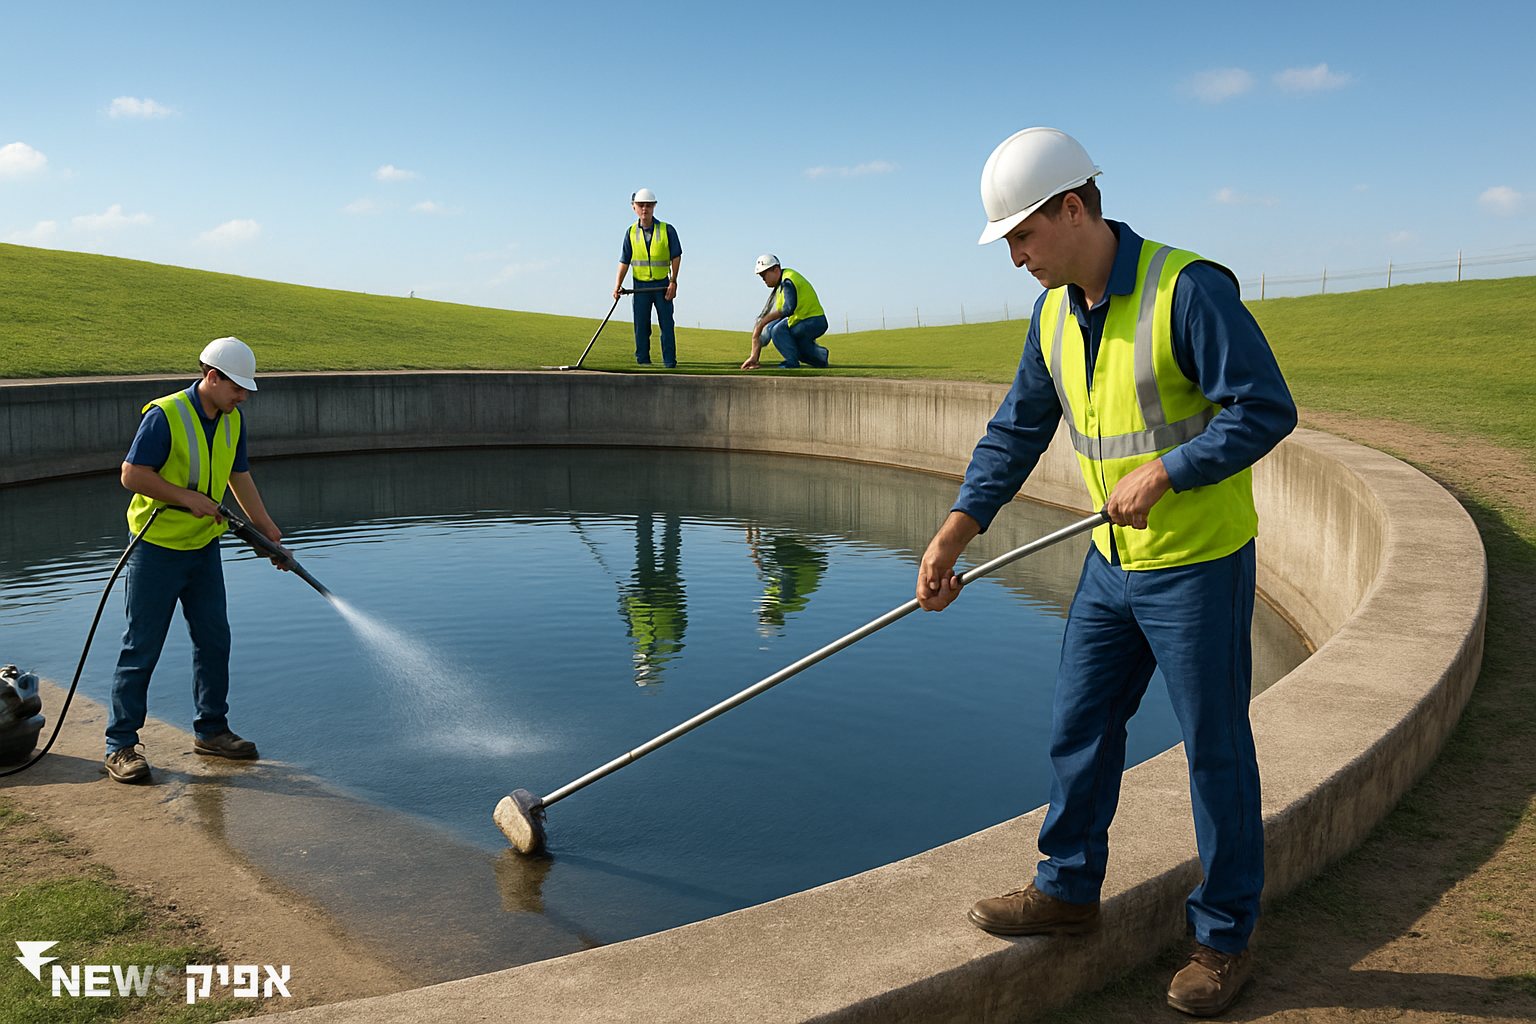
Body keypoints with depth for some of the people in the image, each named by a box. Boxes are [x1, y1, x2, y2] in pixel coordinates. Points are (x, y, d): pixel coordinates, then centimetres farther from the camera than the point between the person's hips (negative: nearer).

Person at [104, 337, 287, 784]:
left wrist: (270, 532, 11)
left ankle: (211, 730, 22)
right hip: (157, 547, -7)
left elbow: (241, 479, 13)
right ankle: (120, 745, 9)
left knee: (214, 639, 9)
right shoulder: (164, 416, -18)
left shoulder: (232, 420, 4)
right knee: (142, 647, -1)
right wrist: (189, 497, -22)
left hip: (203, 547, 7)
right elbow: (132, 475, -19)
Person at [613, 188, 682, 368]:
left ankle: (669, 361, 5)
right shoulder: (631, 232, 3)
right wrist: (618, 285, -3)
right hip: (640, 285, 2)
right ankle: (643, 360, 12)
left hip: (663, 285, -2)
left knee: (666, 323, -1)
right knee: (641, 325, 3)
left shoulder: (667, 230, -3)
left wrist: (673, 282, -9)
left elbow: (676, 257, -1)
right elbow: (624, 261, 5)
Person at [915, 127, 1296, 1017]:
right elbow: (1017, 433, 9)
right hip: (1113, 565, 7)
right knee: (1079, 727, 14)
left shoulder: (1189, 287, -19)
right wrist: (955, 534, 4)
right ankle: (1069, 889, 32)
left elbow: (1267, 408, -20)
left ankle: (1227, 937, 23)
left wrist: (1160, 472, -24)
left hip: (1200, 562, -7)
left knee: (1215, 750, 6)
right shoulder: (1054, 315, 5)